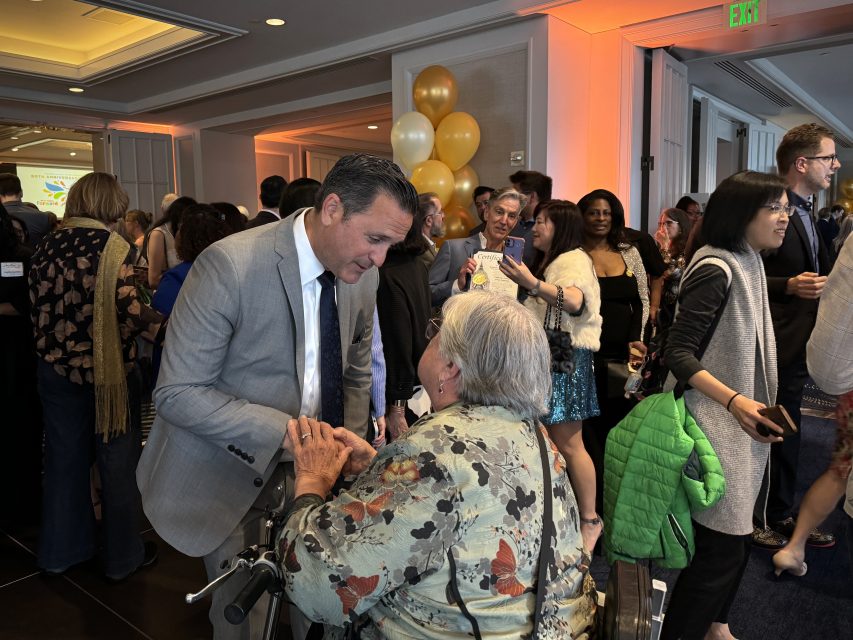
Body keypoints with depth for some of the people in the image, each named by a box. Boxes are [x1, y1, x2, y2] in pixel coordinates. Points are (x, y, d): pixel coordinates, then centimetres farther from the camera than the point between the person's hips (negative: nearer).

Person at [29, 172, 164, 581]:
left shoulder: (47, 247, 4)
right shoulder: (112, 247, -15)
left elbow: (37, 309, 10)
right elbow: (128, 312, -20)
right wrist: (164, 326, -6)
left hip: (57, 367, 6)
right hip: (107, 370, -6)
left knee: (64, 457, 18)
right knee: (118, 462, 8)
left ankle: (60, 549, 32)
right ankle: (123, 556, 21)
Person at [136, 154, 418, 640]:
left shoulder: (364, 276, -5)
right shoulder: (230, 265, -25)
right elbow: (177, 392, -22)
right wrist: (285, 432, -29)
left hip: (306, 470, 5)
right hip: (228, 475, -4)